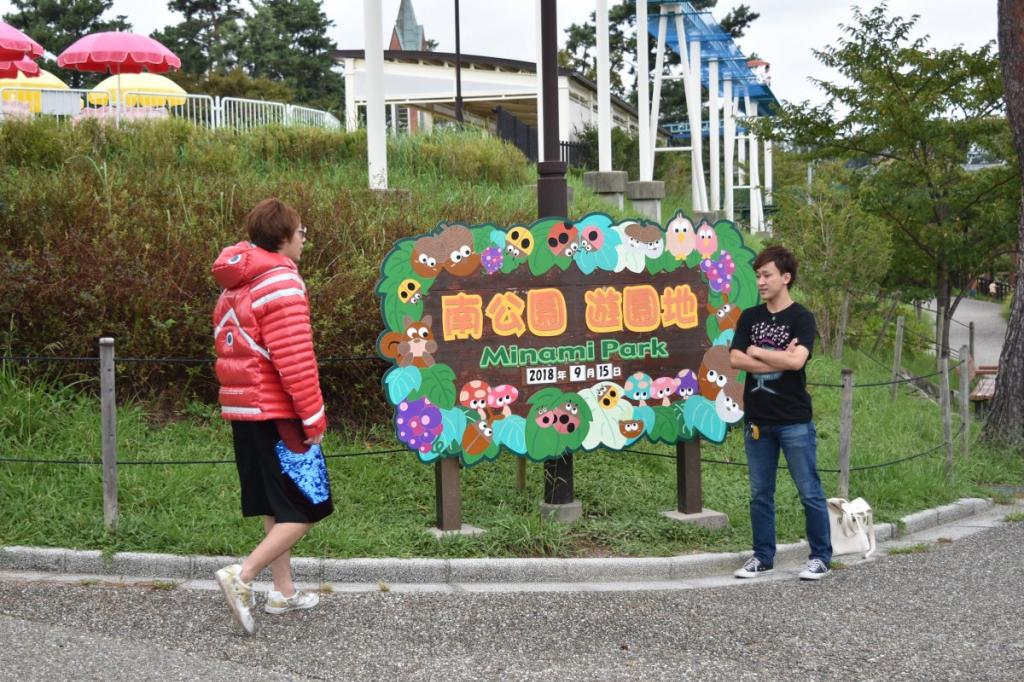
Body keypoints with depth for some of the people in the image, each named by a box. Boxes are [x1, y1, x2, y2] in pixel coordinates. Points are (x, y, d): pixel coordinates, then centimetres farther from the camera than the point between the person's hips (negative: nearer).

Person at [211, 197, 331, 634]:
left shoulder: (236, 286, 15)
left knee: (276, 507, 17)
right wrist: (314, 418, -14)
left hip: (243, 409, 9)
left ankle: (284, 592, 21)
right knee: (306, 508, -3)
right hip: (277, 414, -9)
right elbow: (295, 361, -19)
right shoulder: (282, 283, -14)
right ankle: (242, 575, -14)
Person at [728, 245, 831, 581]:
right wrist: (778, 361, -12)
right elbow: (736, 359, -3)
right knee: (760, 493, 11)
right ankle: (763, 556, 20)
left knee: (810, 492, 1)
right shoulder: (749, 318, 8)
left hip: (794, 420, -4)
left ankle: (820, 557, 11)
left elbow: (796, 360, -20)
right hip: (758, 420, 5)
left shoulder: (801, 318, -5)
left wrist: (756, 352, -8)